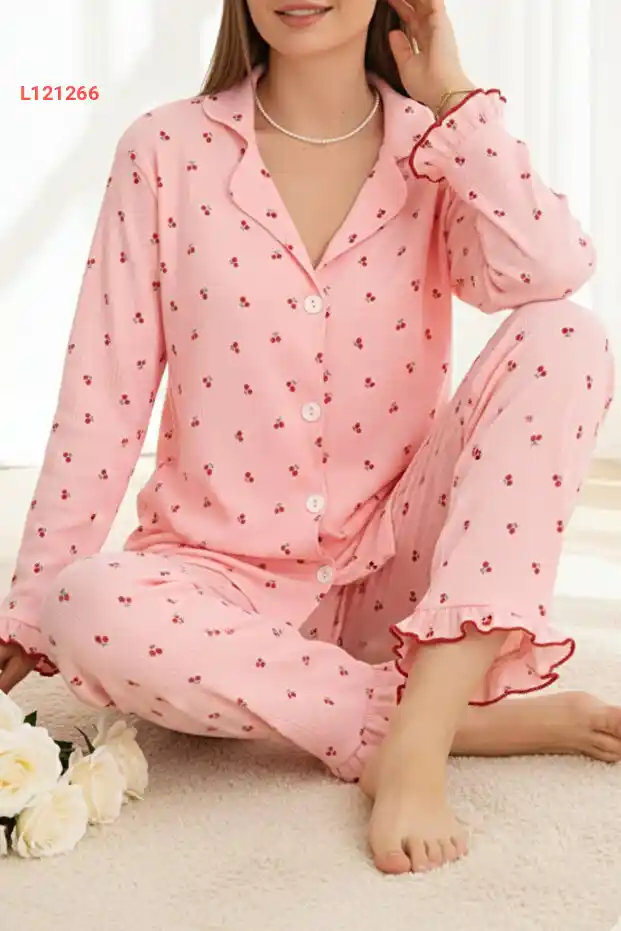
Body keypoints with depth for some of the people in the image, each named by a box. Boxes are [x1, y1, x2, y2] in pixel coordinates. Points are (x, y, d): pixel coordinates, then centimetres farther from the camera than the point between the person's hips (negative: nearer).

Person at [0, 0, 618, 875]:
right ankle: (487, 716, -21)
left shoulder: (437, 149, 2)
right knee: (88, 615, -33)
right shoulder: (168, 151, -2)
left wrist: (451, 94, -11)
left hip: (396, 573, 1)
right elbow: (103, 394, -3)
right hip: (229, 577, -1)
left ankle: (418, 740, -29)